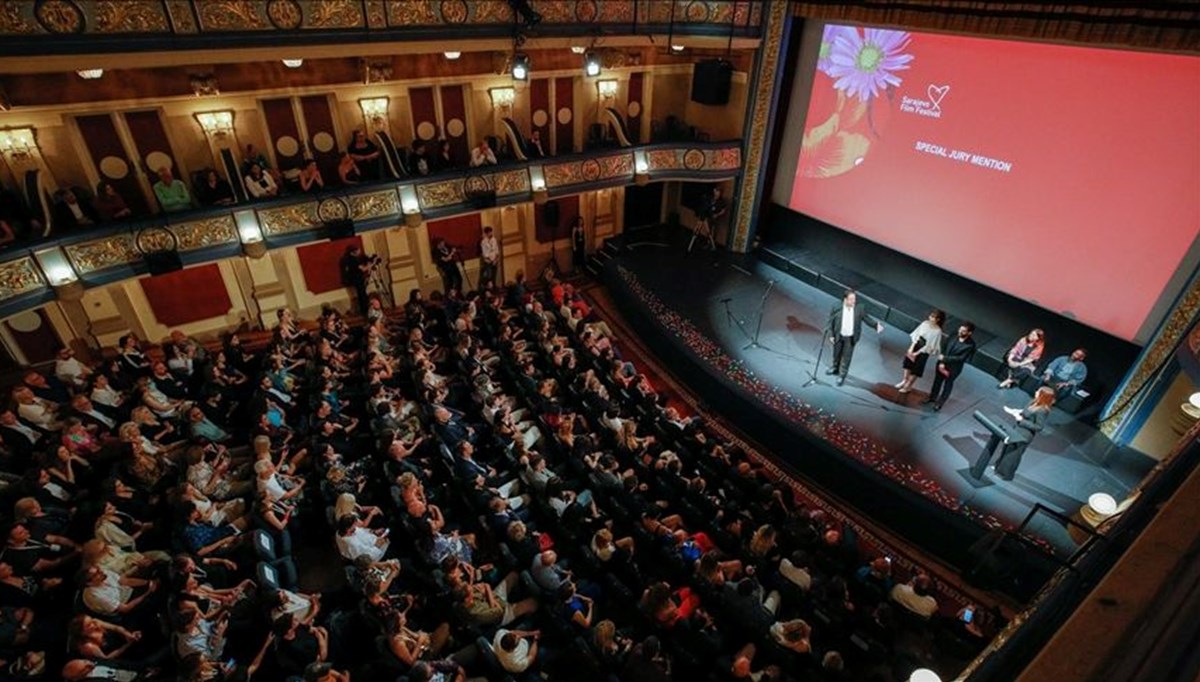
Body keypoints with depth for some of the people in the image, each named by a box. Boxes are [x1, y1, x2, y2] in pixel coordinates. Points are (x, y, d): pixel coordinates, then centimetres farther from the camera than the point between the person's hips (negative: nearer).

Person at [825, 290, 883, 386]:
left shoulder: (859, 309, -15)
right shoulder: (837, 309, -17)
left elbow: (867, 318, -5)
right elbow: (830, 322, -8)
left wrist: (877, 324, -22)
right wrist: (831, 335, -10)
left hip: (851, 338, -1)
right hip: (838, 336, 1)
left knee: (846, 357, 7)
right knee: (837, 354, 23)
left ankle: (842, 376, 25)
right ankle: (835, 368, 51)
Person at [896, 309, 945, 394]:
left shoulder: (937, 331, -21)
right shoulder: (925, 323, -8)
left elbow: (929, 345, -18)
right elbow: (916, 335, -4)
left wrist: (916, 353, -16)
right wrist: (911, 348, -11)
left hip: (923, 351, -5)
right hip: (915, 345, 5)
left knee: (916, 369, 6)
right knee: (908, 362, 16)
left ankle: (908, 386, 21)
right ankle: (905, 380, 34)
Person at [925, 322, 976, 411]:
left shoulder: (970, 345, -23)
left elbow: (961, 358, -23)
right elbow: (944, 348, -4)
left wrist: (944, 358, -23)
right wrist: (941, 362, -11)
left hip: (953, 368, -4)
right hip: (942, 363, 4)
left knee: (948, 384, 15)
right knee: (937, 381, 21)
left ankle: (940, 403, 33)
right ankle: (932, 397, 43)